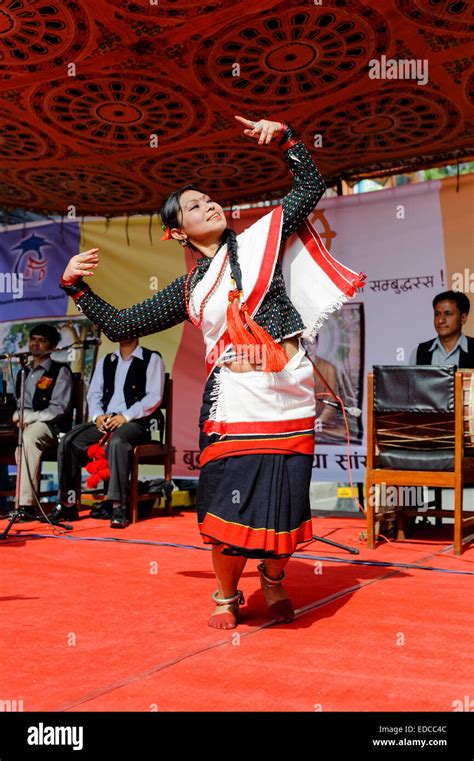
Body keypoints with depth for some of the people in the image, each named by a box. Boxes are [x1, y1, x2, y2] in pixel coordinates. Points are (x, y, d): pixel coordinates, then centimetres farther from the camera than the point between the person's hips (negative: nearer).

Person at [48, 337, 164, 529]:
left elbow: (154, 397, -5)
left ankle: (118, 506, -37)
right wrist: (98, 416, -5)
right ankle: (68, 504, -14)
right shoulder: (105, 361, 23)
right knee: (69, 441, -19)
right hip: (104, 420, 5)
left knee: (117, 441, -38)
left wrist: (126, 416, -16)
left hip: (136, 422, -5)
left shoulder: (152, 359, 6)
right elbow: (93, 394, 16)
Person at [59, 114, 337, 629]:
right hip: (234, 403, -1)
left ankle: (273, 578, 34)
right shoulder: (189, 290, 11)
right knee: (232, 508, -2)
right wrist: (75, 287, 9)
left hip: (291, 398, 1)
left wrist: (283, 136, 8)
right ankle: (226, 596, 25)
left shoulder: (260, 238, 12)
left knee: (284, 504, 5)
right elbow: (122, 325, 15)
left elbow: (311, 185, 18)